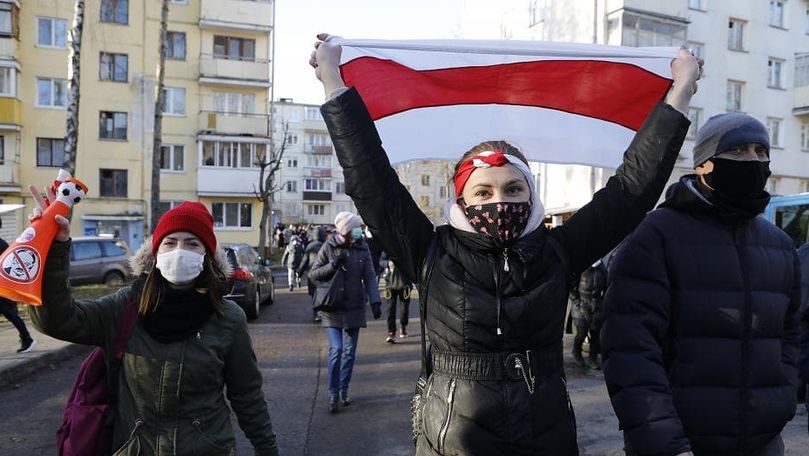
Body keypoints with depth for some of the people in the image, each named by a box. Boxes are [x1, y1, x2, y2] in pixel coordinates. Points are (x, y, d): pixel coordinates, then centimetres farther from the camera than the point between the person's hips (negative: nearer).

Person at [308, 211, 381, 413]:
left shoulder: (362, 249, 1)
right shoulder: (329, 248, -4)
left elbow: (370, 277, -1)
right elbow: (313, 274, -1)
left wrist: (375, 301, -14)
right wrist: (333, 265, -18)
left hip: (354, 309, 3)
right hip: (332, 308, -2)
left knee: (350, 352, 9)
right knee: (336, 349, -10)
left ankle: (344, 390, 24)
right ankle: (333, 393, 5)